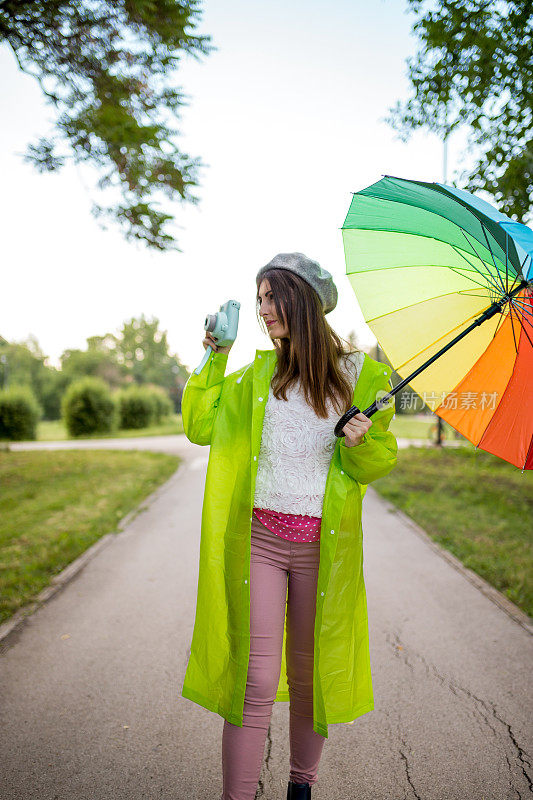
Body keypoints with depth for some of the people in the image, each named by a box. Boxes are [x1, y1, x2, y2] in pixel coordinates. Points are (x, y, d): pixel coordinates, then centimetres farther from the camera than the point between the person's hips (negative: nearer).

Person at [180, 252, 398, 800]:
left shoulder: (361, 373, 1)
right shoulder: (258, 374, 8)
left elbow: (379, 463, 5)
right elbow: (200, 427, 8)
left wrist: (360, 443, -17)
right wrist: (215, 359, 4)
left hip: (323, 545, 0)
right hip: (259, 538, 1)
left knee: (307, 676, 13)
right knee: (255, 679, -4)